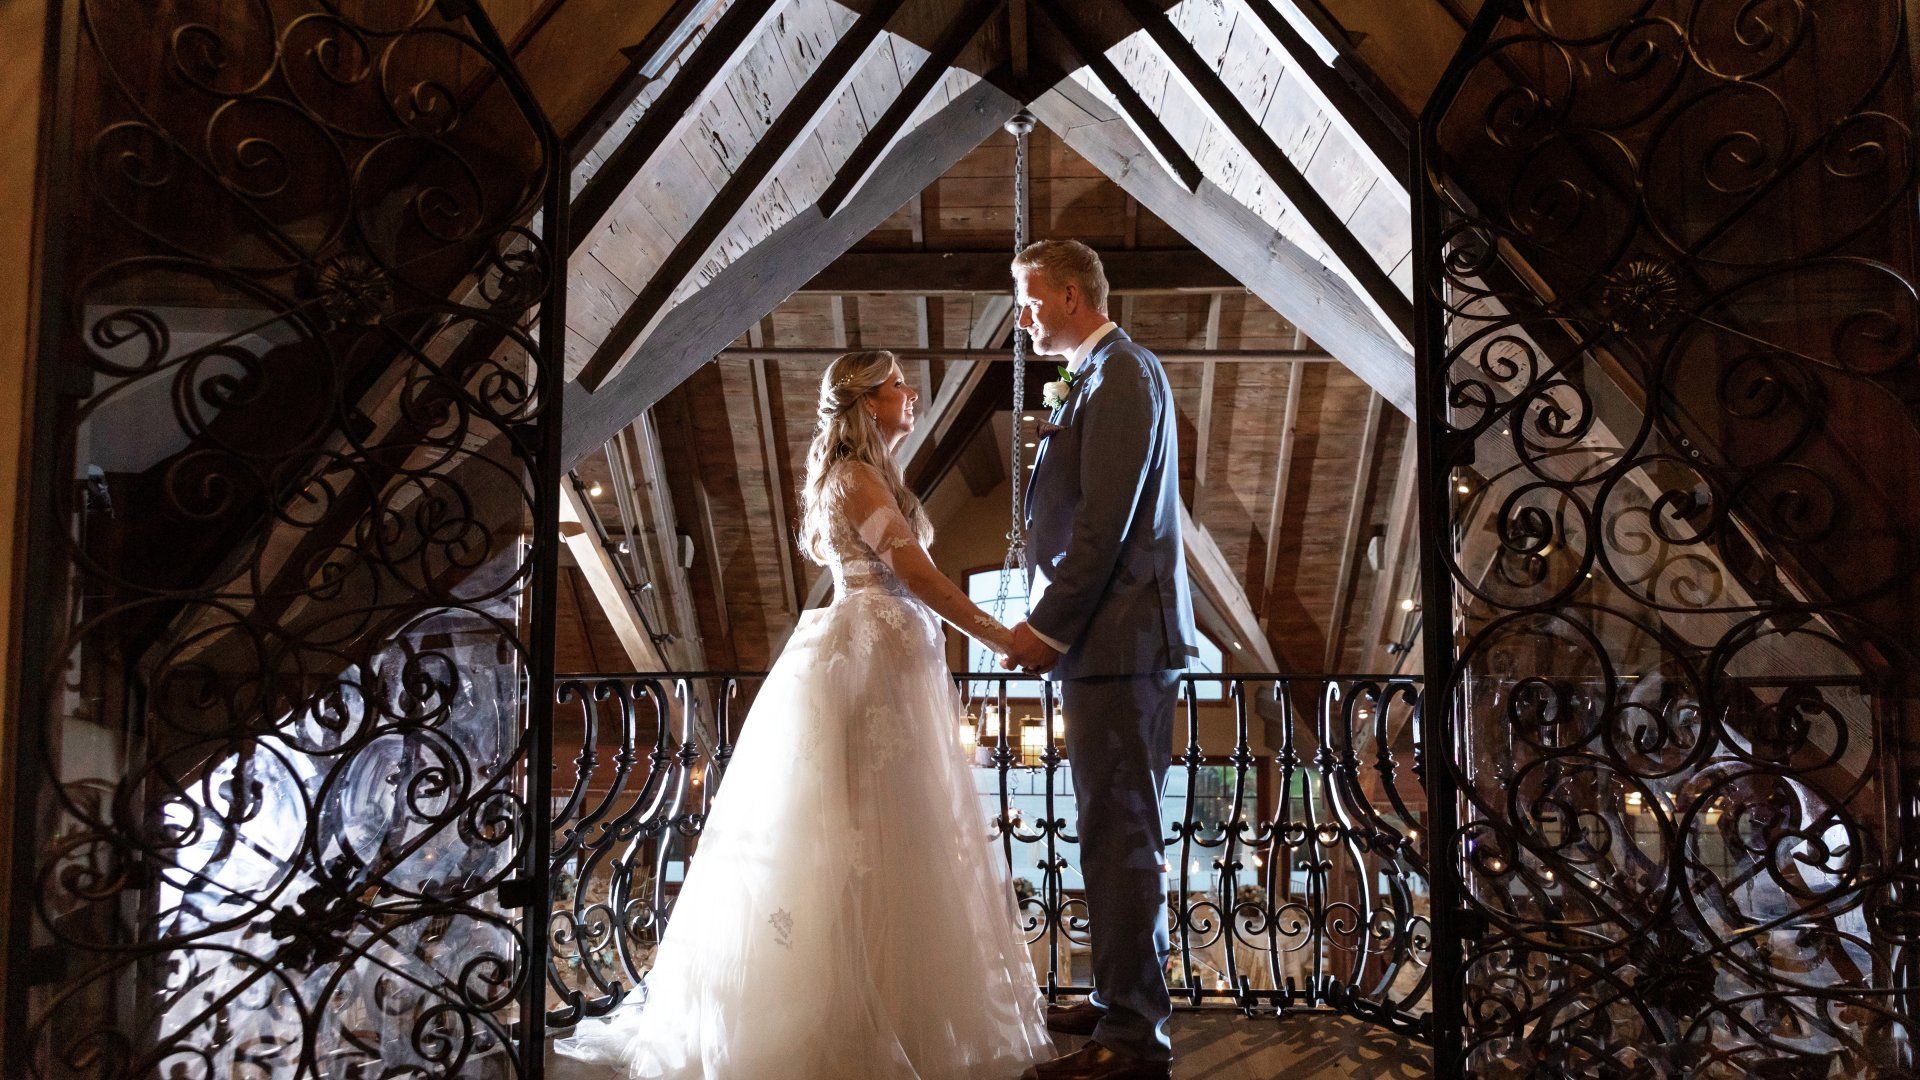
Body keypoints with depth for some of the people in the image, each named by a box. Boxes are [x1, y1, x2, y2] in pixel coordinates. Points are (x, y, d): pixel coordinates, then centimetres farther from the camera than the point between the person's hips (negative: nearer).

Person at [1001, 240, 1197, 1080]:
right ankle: (1122, 1000, 28)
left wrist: (1046, 626, -17)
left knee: (1120, 839, -5)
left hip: (1118, 641, -10)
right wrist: (1051, 625, 14)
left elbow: (1105, 520, -20)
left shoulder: (1119, 375, -12)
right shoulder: (1100, 375, 19)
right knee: (1115, 835, 16)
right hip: (1104, 640, 10)